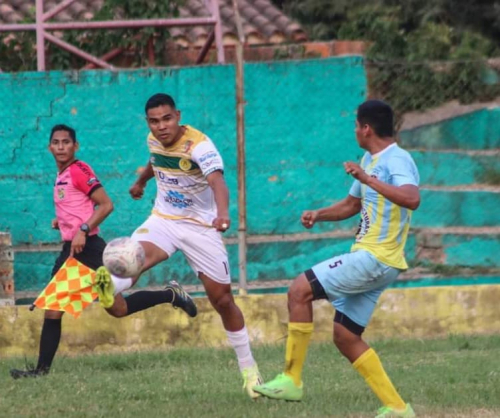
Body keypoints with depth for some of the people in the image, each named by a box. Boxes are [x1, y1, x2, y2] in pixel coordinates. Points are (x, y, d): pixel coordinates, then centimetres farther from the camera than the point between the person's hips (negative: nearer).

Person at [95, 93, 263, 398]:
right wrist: (141, 181, 41)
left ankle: (248, 368, 16)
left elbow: (217, 181, -44)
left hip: (201, 226, -4)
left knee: (223, 300, 1)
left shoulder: (199, 146, -25)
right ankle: (110, 293, -57)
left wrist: (223, 213, -64)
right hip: (164, 220, 4)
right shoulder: (154, 140, -5)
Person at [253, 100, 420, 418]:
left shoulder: (397, 160, -16)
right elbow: (351, 204, 29)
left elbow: (412, 199, -35)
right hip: (370, 260, 10)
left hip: (376, 259, -10)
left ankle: (291, 380, -8)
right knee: (345, 337, 10)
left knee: (300, 291, -14)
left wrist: (368, 179, -40)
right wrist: (318, 215, 11)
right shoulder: (370, 160, 16)